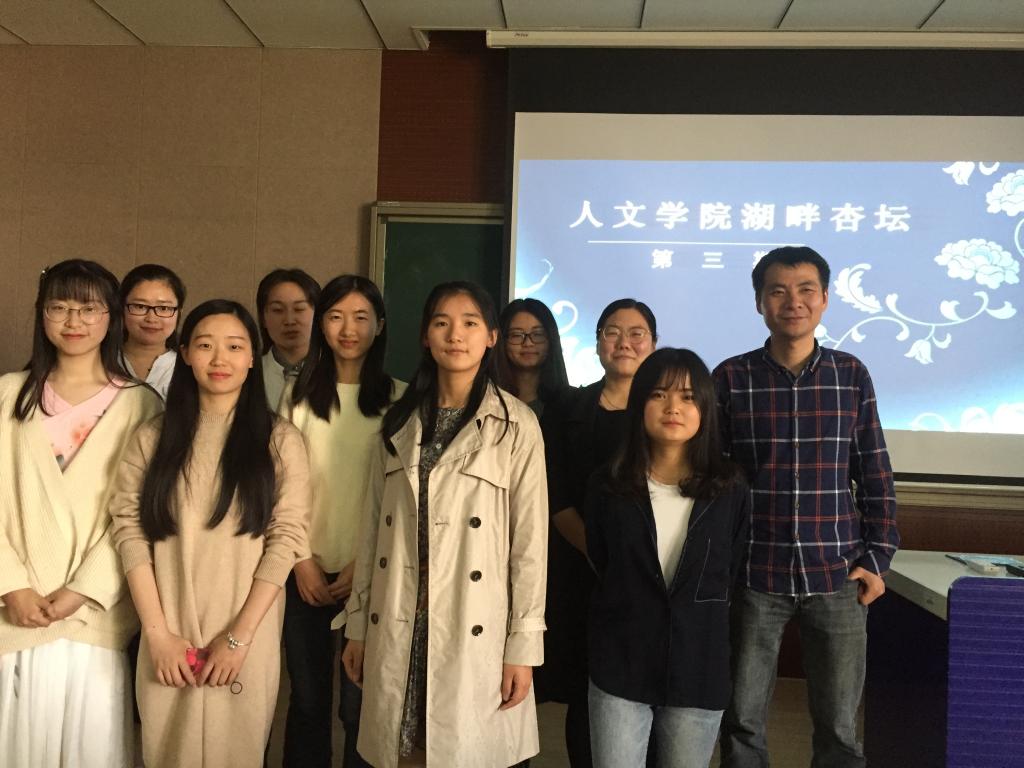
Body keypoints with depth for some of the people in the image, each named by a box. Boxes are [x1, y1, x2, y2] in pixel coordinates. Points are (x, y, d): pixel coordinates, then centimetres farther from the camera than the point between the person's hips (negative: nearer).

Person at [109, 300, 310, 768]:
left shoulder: (281, 440, -1)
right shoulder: (152, 438, 4)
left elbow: (286, 538, -6)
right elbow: (129, 529, -1)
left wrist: (238, 636, -11)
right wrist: (157, 632, -9)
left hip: (247, 639, -1)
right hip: (169, 641, 2)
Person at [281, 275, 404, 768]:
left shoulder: (399, 399, 0)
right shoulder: (300, 394, 6)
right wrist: (302, 559, -3)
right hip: (307, 571, 2)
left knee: (361, 704, 2)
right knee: (307, 699, 10)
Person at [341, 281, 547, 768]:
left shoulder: (516, 425, -6)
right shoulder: (399, 421, 8)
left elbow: (530, 540, -6)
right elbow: (374, 527, 10)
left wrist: (523, 646, -8)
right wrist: (357, 625, 10)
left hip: (474, 633, -3)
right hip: (397, 630, 4)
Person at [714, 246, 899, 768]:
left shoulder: (851, 375, 3)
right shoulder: (731, 378, -2)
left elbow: (875, 475, 7)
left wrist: (877, 558, 2)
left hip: (838, 574, 1)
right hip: (753, 574, -1)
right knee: (741, 721, 9)